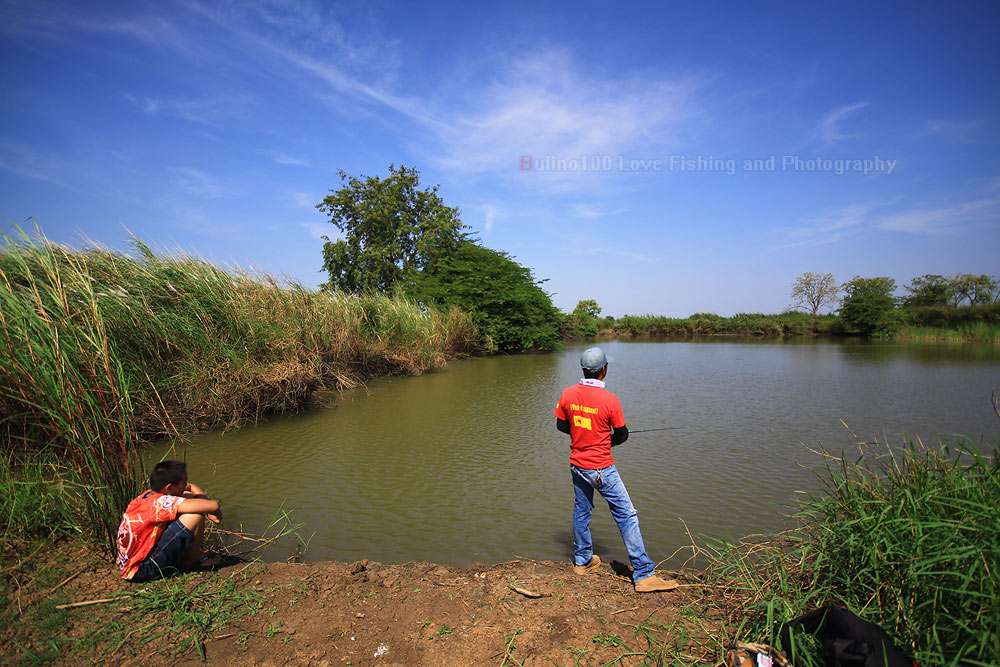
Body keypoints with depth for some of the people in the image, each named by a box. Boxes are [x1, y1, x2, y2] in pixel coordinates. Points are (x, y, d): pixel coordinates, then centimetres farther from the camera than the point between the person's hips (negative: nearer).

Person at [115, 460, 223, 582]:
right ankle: (192, 559, 3)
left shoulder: (149, 493, 0)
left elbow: (191, 487, 15)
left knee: (188, 497, 7)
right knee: (196, 515, -22)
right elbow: (213, 506, -34)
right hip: (140, 570, -9)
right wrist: (216, 512, -9)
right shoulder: (162, 502, -27)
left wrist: (210, 511, 0)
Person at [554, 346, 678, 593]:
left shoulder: (568, 394, -6)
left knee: (581, 512, 21)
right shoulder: (610, 400, -20)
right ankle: (643, 575, 8)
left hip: (577, 465, 6)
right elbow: (622, 435, -8)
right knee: (627, 516, 3)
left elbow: (561, 425, 6)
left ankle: (582, 561, 36)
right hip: (602, 469, -6)